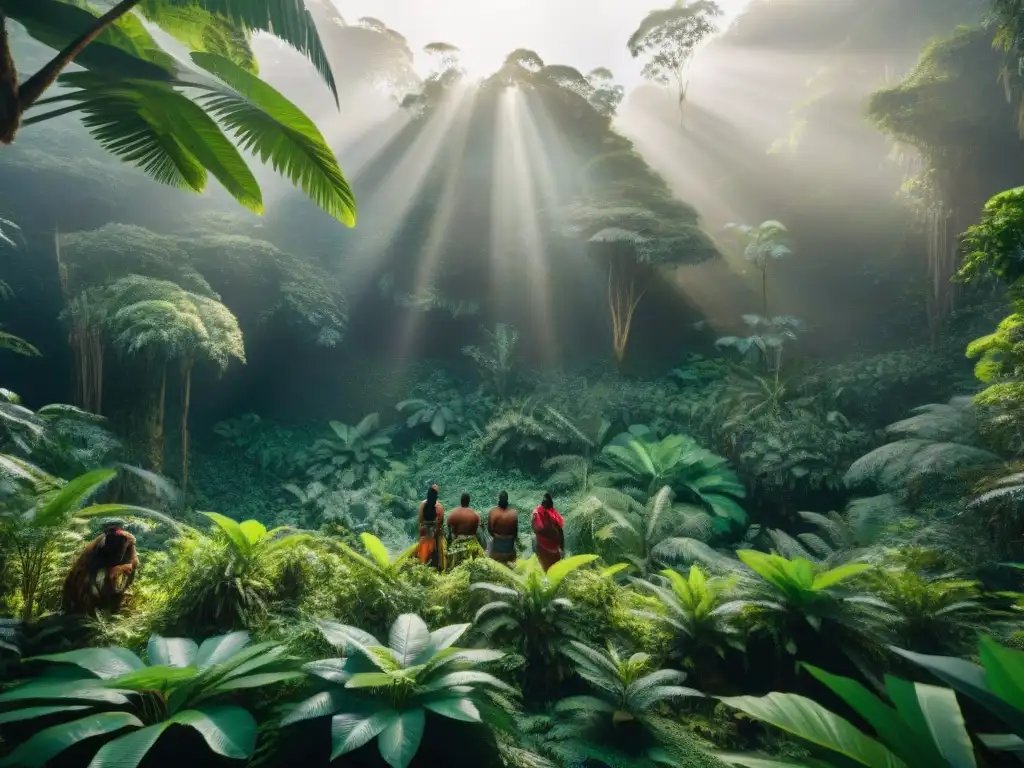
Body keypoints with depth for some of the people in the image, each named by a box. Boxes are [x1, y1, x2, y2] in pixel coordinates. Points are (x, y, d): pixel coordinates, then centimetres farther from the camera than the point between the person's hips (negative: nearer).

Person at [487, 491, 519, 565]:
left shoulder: (492, 512, -27)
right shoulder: (513, 513, -26)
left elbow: (489, 529, -15)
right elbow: (515, 529, -12)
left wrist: (494, 535, 6)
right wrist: (515, 537, 8)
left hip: (497, 540, 0)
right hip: (509, 541, 0)